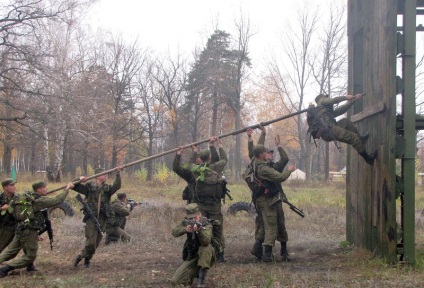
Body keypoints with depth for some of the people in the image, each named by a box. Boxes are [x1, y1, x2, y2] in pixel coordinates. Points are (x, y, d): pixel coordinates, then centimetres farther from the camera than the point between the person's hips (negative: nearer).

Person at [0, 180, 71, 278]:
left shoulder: (26, 197, 9)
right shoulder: (40, 200, -13)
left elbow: (12, 203, 19)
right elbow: (57, 200, -13)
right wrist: (67, 188, -5)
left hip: (20, 229, 8)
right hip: (30, 232, -8)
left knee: (10, 251, 18)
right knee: (30, 257, 3)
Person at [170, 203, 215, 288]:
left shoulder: (206, 224, -18)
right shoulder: (186, 222, -3)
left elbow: (206, 241, -36)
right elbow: (174, 232, -16)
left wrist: (199, 231, -54)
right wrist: (185, 229, -35)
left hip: (205, 256, -3)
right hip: (191, 257, 3)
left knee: (206, 248, -38)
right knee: (175, 281, -11)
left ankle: (201, 281, -29)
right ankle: (195, 272, 16)